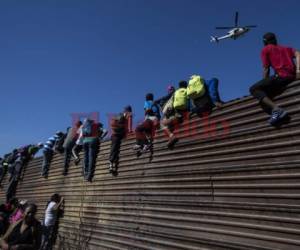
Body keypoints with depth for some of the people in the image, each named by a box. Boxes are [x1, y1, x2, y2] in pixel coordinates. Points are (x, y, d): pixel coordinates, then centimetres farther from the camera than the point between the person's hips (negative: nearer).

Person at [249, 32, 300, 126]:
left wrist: (264, 84, 13)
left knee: (254, 89, -6)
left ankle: (276, 109, -26)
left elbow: (266, 69, 6)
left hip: (281, 76, -7)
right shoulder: (286, 48, 29)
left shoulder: (265, 49, 14)